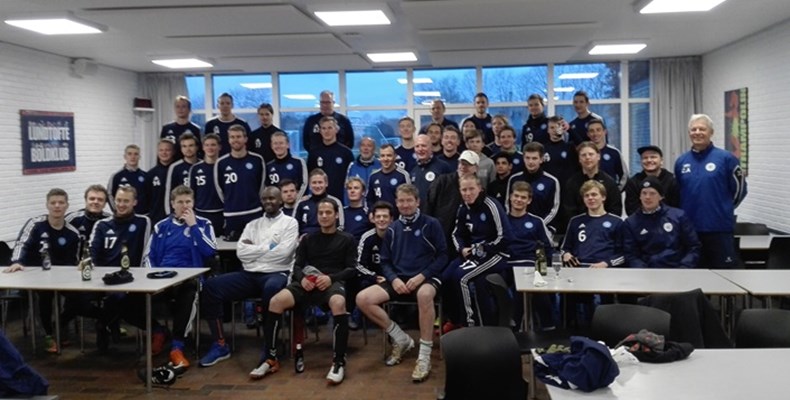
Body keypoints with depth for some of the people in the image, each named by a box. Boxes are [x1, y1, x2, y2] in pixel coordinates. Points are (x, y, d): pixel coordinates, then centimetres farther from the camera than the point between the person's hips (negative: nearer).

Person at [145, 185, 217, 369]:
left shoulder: (203, 224, 12)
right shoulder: (161, 226, 19)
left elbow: (210, 251, -5)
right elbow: (149, 257, 16)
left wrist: (193, 226, -4)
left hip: (189, 278, -2)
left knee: (187, 290, -41)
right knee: (135, 295, -31)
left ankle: (177, 346, -28)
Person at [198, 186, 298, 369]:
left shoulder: (290, 223, 6)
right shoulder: (252, 225, 19)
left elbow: (283, 252, -10)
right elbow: (241, 252, 5)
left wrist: (255, 249, 0)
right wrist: (268, 247, -2)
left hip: (277, 274, -5)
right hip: (249, 275, 5)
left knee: (271, 288, -42)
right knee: (210, 286, -16)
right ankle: (220, 345, -7)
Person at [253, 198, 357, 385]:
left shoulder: (347, 239, 15)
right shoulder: (308, 239, 24)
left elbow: (352, 269, 5)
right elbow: (297, 265, 16)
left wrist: (331, 278, -13)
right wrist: (302, 278, -9)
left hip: (334, 282, -3)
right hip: (308, 283, 3)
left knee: (338, 303, -41)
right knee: (275, 301, -26)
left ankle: (339, 362, -30)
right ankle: (271, 359, -15)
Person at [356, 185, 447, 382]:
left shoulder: (431, 224, 0)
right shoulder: (392, 229, 12)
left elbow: (442, 256, -3)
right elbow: (385, 261, 13)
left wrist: (421, 276, -15)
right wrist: (394, 279, -9)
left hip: (426, 278, -5)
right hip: (399, 279, 5)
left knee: (424, 294, -42)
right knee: (362, 299, -18)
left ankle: (424, 356, -29)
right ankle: (401, 339, 0)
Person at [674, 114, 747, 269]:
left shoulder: (726, 158, -5)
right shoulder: (681, 161, 6)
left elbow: (739, 189, 3)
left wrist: (723, 208, 8)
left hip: (719, 227, -3)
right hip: (689, 228, 4)